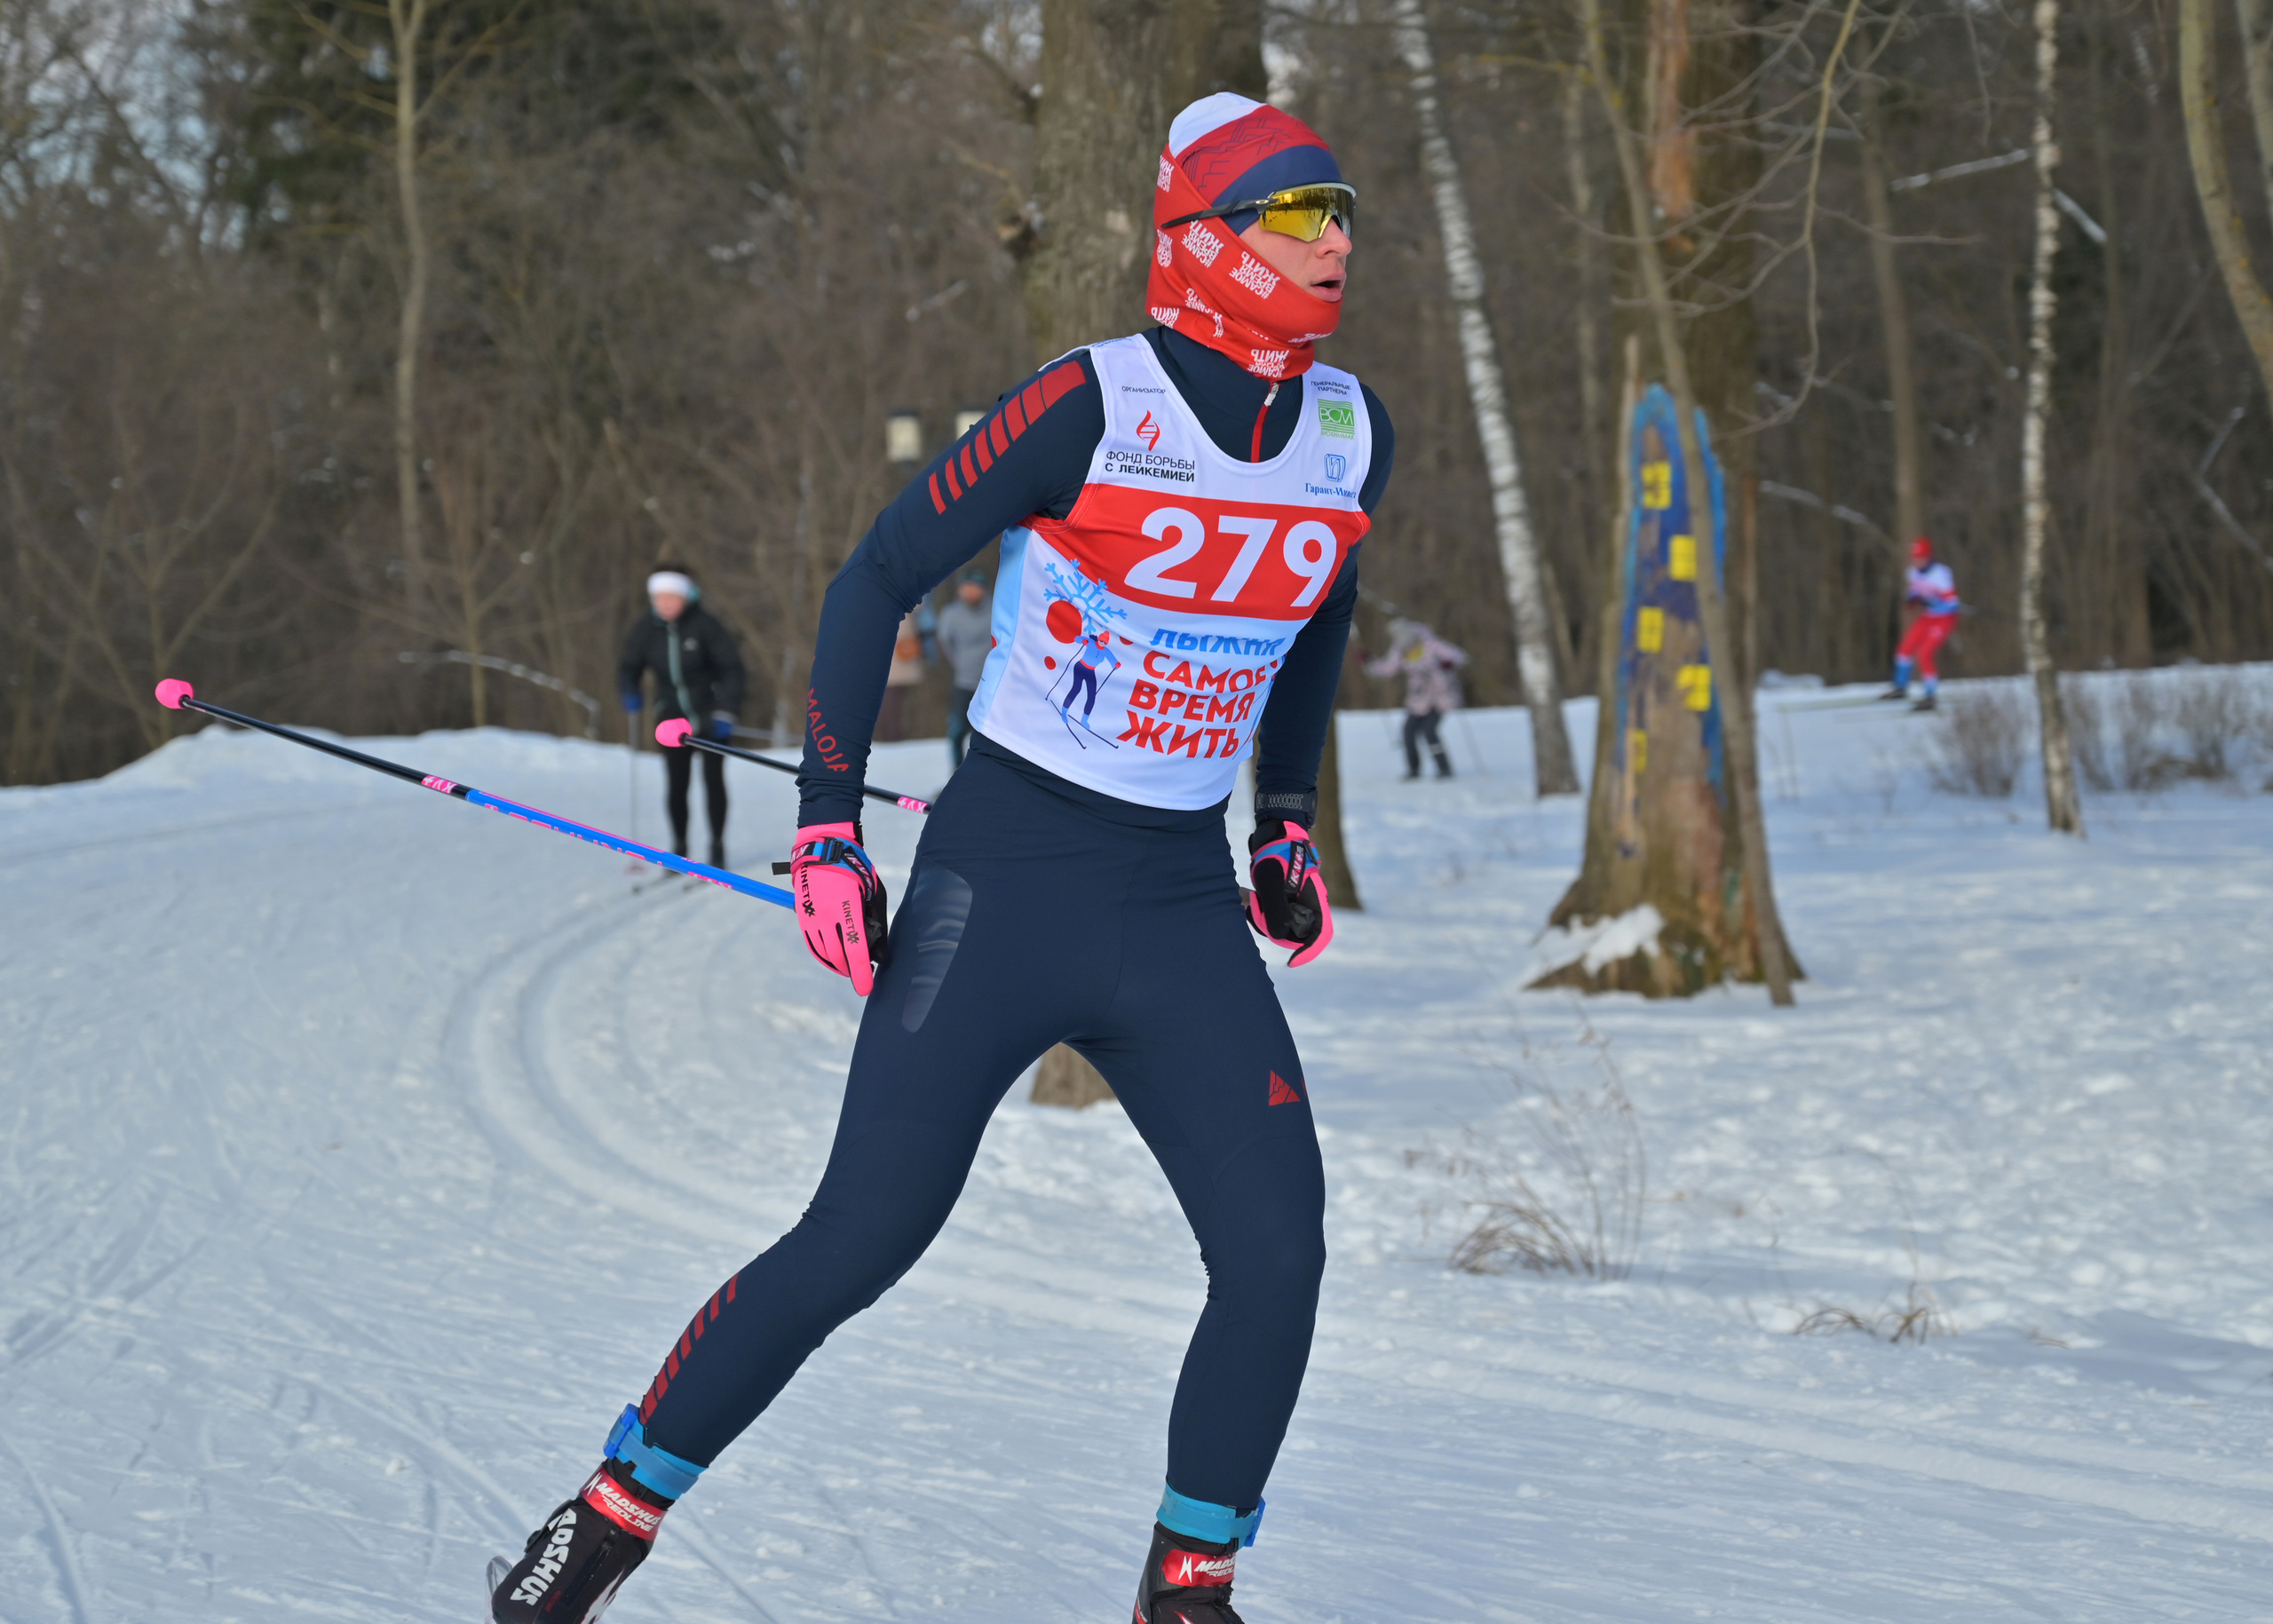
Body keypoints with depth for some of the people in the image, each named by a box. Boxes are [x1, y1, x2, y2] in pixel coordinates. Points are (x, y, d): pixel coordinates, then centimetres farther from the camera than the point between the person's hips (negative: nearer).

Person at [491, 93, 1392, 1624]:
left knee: (1279, 1248, -8)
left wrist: (1288, 825, 20)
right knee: (860, 1241, -7)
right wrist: (829, 830, -9)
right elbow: (876, 581, -7)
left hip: (1182, 910, 5)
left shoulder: (1350, 431, 2)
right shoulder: (1093, 406, -15)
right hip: (1004, 879, -5)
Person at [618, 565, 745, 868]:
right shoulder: (646, 628, -6)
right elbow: (629, 666, 6)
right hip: (673, 716, 3)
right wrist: (630, 692, -15)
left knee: (713, 779, -2)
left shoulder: (705, 625, -16)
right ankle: (679, 848, 10)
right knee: (676, 784, -1)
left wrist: (725, 712, -19)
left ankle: (717, 846, 10)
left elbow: (731, 669, -12)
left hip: (709, 712, -3)